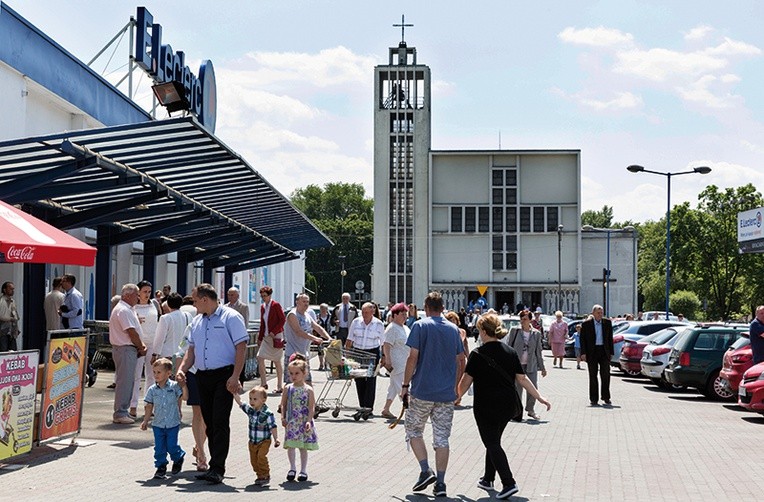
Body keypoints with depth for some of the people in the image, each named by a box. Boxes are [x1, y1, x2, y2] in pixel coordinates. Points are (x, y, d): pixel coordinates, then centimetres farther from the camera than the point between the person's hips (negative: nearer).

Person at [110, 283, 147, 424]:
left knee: (128, 381, 13)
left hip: (129, 349, 11)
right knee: (124, 381, -8)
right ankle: (120, 414, -5)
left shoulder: (128, 309, 19)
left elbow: (134, 331, 20)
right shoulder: (123, 310, -15)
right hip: (125, 349, -11)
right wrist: (141, 348, -6)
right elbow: (132, 333, -17)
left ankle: (123, 412, 19)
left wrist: (141, 344, 5)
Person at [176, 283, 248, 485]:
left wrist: (235, 377, -18)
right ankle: (215, 466, 16)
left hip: (224, 375, -7)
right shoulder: (196, 321, 16)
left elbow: (241, 347, -10)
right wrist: (182, 369, 1)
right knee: (209, 423, 9)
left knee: (220, 422, -11)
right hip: (202, 376, 7)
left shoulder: (230, 317, -5)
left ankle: (217, 469, -12)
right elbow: (191, 349, 19)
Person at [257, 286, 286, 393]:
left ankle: (279, 387, 10)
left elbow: (283, 320, -11)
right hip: (266, 337, 6)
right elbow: (262, 324, 16)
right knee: (260, 357, -8)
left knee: (277, 362, 1)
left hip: (276, 337, -6)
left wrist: (274, 332, -16)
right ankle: (263, 383, -2)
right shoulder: (262, 306, 11)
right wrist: (260, 338, 13)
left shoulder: (276, 305, -8)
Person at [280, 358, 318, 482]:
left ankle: (303, 470, 15)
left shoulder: (308, 390, -4)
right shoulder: (288, 388, 3)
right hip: (291, 422, 1)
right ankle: (292, 468, 8)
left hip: (304, 422, -1)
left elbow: (312, 407, -6)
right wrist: (283, 417, -3)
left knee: (303, 446, 5)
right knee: (290, 445, -6)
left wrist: (309, 421, -16)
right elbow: (283, 404, 8)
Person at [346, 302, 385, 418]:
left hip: (372, 353, -3)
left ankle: (368, 407, -12)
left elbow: (383, 342, 7)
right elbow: (349, 340, 9)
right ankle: (363, 407, 11)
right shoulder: (356, 322, 4)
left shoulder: (379, 324, -1)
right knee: (359, 381, 3)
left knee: (370, 380, -9)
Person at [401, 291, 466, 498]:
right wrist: (456, 386, 25)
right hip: (446, 394, 4)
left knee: (413, 431, 13)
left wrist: (405, 385, -3)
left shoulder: (420, 326, -5)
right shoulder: (453, 328, 9)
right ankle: (440, 483, 3)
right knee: (442, 438, 6)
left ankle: (426, 471, -1)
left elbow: (413, 357, -11)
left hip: (422, 390, -4)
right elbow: (461, 360, 13)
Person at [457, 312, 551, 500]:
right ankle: (488, 479, 31)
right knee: (494, 441, 21)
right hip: (507, 406, 6)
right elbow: (522, 379, 3)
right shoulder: (510, 351, 4)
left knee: (492, 444, 0)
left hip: (486, 407, -6)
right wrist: (539, 397, 10)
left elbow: (466, 381, -7)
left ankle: (509, 483, -13)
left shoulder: (478, 354, -11)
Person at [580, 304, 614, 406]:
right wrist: (583, 353, -7)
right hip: (592, 352, -1)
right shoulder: (586, 324, -1)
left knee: (605, 375, -2)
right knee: (593, 376, 2)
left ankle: (606, 398, 10)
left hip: (604, 352, 2)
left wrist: (611, 352, 6)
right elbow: (582, 339, 0)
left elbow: (610, 338, 10)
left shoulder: (607, 323, 6)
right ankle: (594, 399, 8)